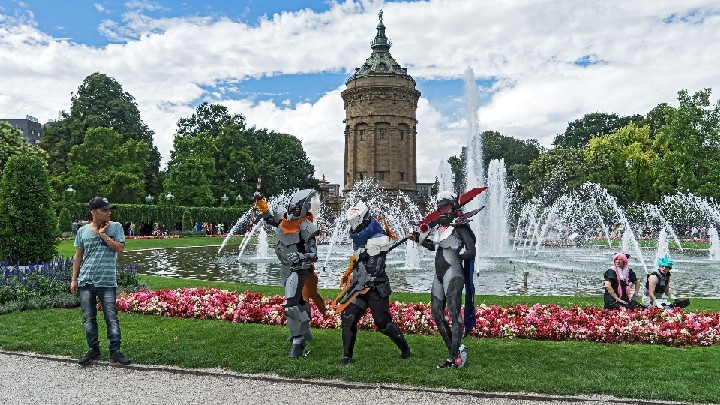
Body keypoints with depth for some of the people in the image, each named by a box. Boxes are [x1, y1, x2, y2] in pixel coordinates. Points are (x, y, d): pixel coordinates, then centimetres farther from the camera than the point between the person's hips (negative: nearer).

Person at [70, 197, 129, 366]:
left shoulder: (116, 227, 2)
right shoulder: (83, 231, 7)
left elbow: (120, 248, -9)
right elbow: (78, 256, 11)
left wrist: (102, 235, -11)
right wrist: (74, 279, 10)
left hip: (107, 281, -2)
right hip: (86, 281, 2)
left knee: (111, 318, -1)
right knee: (89, 318, 8)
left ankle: (115, 350, 7)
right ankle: (93, 349, 21)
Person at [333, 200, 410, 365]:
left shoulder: (378, 239, -18)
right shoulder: (358, 237, 11)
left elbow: (374, 271, -23)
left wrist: (356, 286, -27)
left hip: (376, 288, -7)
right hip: (360, 286, 7)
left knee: (383, 323, 0)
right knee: (348, 318, -4)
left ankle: (405, 348, 23)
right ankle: (347, 355, 7)